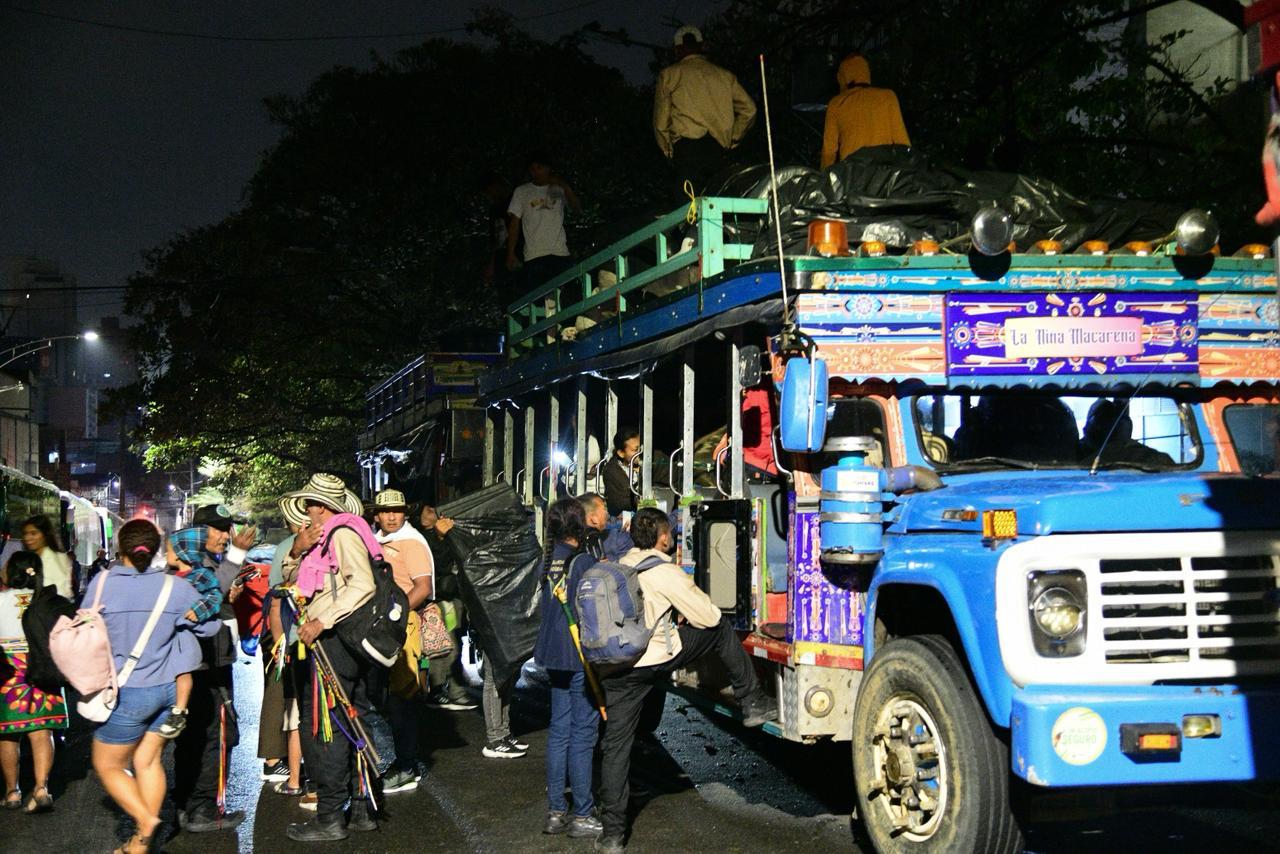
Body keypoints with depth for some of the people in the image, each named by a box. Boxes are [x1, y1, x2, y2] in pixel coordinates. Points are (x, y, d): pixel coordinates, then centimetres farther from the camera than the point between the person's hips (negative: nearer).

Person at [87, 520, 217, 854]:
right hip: (168, 687, 4)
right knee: (147, 760, 15)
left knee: (107, 765, 12)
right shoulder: (175, 586, -6)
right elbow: (209, 624, 1)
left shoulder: (103, 582, -13)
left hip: (128, 692, -4)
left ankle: (145, 820, -5)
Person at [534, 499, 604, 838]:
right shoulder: (584, 561, -15)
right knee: (582, 734, -1)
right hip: (581, 657, -7)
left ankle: (555, 811, 18)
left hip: (555, 656, 7)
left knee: (559, 730, 12)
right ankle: (582, 815, 4)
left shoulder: (549, 562, 7)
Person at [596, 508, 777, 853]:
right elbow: (708, 617, -2)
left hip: (617, 668, 5)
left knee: (616, 748, 10)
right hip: (659, 657, -5)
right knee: (721, 630, 15)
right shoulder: (665, 572, -8)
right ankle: (752, 703, 23)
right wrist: (698, 599, 21)